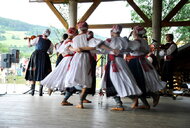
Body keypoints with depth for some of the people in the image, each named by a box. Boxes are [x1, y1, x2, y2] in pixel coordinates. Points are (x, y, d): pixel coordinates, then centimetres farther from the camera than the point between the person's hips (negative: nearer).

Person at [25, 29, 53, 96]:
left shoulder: (38, 39, -1)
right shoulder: (50, 43, 5)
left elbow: (29, 45, 7)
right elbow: (50, 52, 14)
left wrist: (29, 39, 26)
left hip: (36, 55, -1)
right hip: (44, 57, 1)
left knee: (33, 73, 8)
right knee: (42, 73, 8)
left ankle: (32, 90, 5)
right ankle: (40, 91, 3)